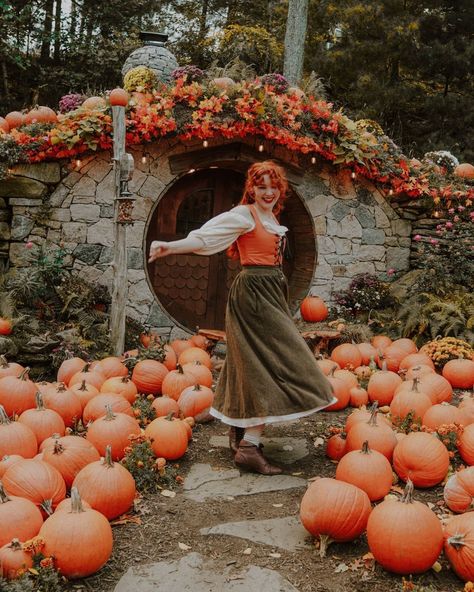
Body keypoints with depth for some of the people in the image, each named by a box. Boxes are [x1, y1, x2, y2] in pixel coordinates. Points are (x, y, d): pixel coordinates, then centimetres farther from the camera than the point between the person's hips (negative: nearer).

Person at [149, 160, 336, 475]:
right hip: (254, 294, -9)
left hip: (269, 293, 9)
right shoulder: (244, 214, -10)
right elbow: (205, 236, -21)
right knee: (270, 365, -12)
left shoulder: (271, 218, 16)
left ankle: (241, 433, 26)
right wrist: (170, 247, -34)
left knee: (254, 366, 14)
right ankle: (249, 446, -12)